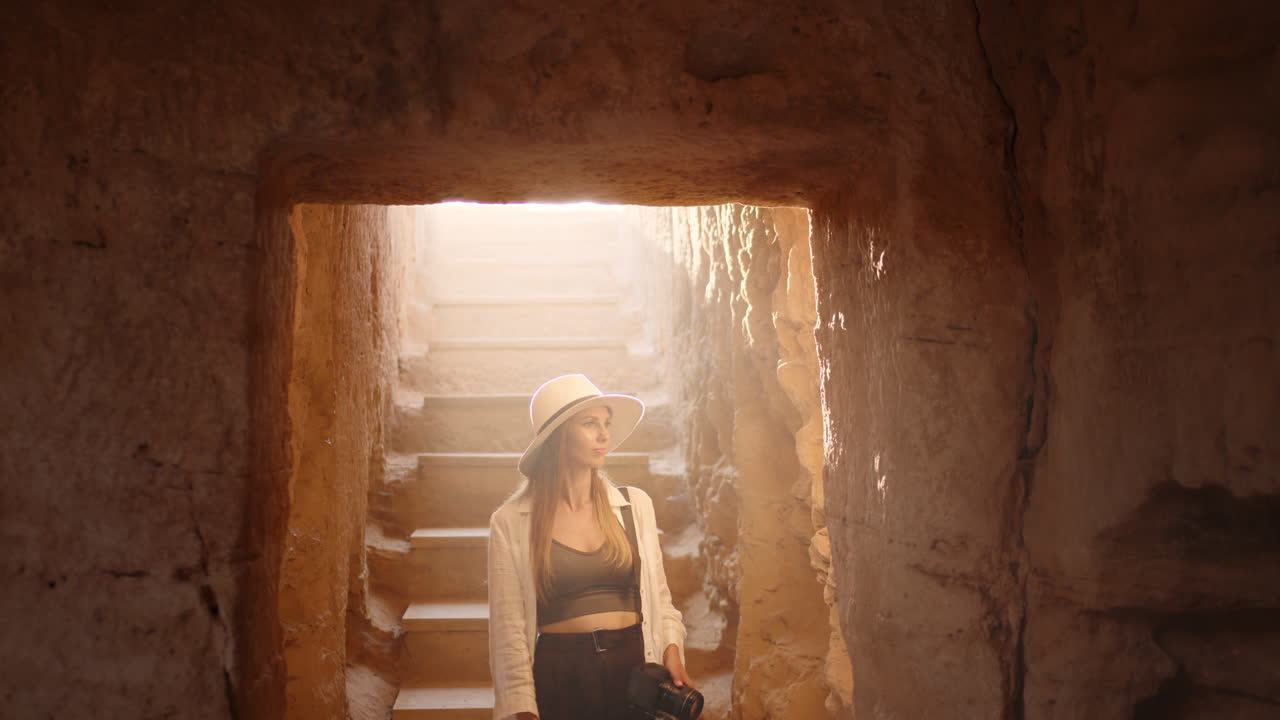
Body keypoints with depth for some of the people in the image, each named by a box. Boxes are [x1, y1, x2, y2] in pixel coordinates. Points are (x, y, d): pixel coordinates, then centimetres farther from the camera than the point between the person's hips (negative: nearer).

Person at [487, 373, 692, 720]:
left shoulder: (636, 505, 2)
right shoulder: (511, 522, -6)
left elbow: (658, 596, 9)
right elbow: (509, 627, -5)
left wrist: (671, 647, -7)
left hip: (635, 669, 3)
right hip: (558, 675, -2)